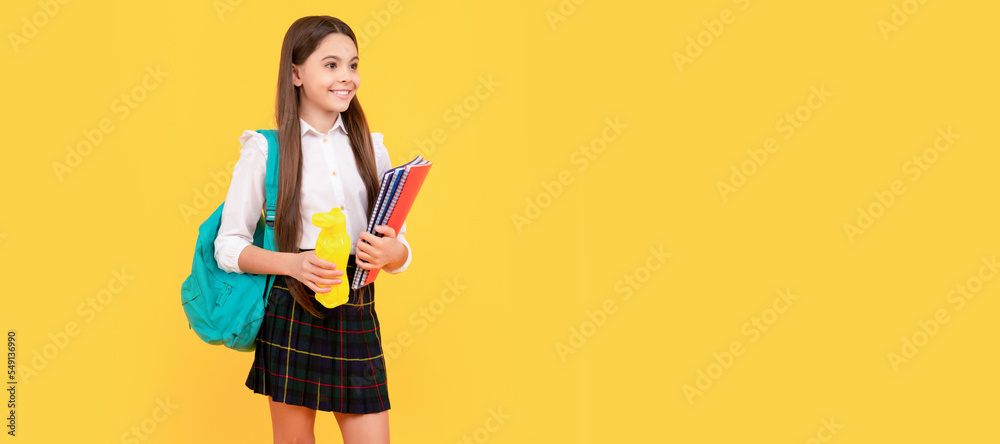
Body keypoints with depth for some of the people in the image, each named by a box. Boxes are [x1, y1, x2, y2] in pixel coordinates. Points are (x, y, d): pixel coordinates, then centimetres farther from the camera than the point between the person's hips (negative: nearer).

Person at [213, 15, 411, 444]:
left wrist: (391, 253, -14)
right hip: (293, 315, -3)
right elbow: (228, 246, -2)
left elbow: (400, 246, 10)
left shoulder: (371, 148, 10)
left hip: (357, 316, 3)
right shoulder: (265, 150, 0)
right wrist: (293, 263, -18)